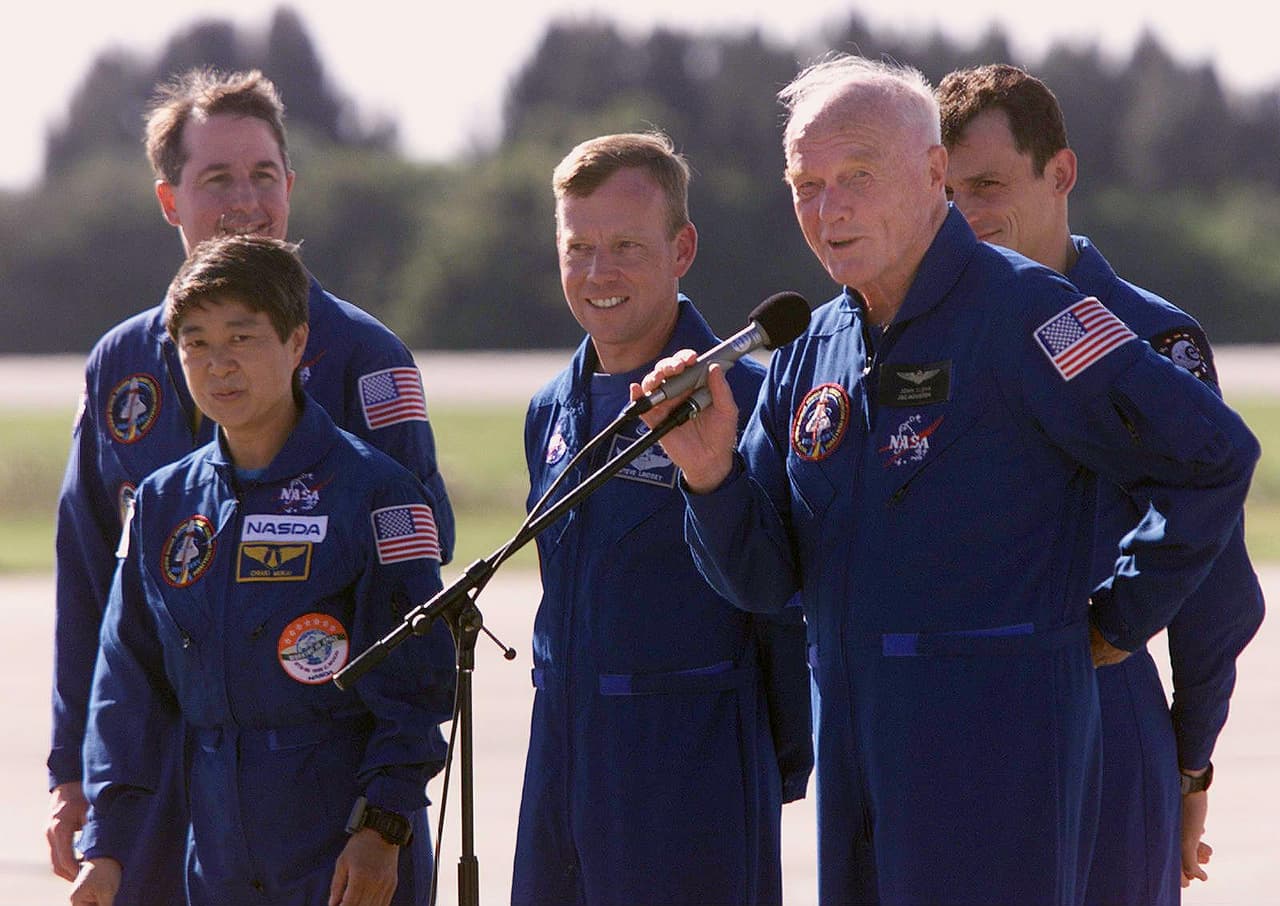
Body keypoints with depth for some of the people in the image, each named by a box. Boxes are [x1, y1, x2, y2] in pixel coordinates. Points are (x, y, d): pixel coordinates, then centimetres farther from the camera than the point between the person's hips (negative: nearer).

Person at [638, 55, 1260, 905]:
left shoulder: (1018, 313, -11)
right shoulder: (811, 352, 13)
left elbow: (1214, 452, -15)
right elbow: (762, 579, 11)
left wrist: (1119, 619, -6)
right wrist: (711, 474, -8)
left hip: (996, 731, -7)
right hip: (857, 748, 8)